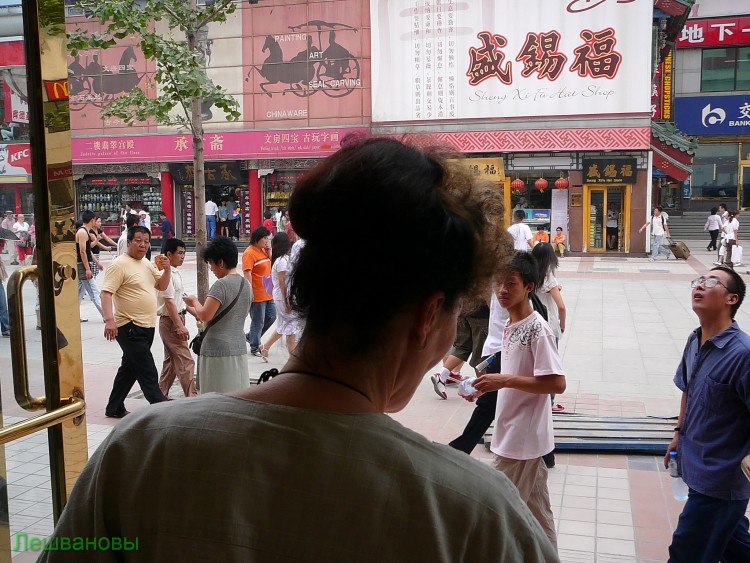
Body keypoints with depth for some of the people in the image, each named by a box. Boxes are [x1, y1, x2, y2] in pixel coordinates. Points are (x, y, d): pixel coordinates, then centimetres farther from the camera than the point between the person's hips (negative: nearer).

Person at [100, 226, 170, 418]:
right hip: (129, 328, -9)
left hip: (147, 327, 9)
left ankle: (115, 408, 30)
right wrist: (109, 319, -32)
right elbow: (106, 293, -19)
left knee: (130, 368, 18)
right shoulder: (120, 264, -12)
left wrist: (167, 268, -1)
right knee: (148, 374, -8)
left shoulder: (147, 263, 13)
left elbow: (161, 286, 17)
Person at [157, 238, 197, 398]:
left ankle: (161, 396, 25)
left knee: (171, 361, 16)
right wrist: (180, 326, -23)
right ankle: (191, 397, -5)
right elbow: (169, 301, -21)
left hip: (177, 319, 10)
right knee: (185, 362, -8)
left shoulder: (176, 273, 12)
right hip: (170, 321, -10)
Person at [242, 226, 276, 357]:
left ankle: (250, 336, 31)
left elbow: (271, 265, 19)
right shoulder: (250, 253, -15)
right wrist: (250, 292, -23)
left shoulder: (263, 250, 11)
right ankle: (254, 348, 19)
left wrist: (269, 252, 3)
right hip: (257, 295, -9)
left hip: (267, 293, 9)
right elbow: (247, 273, -19)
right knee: (258, 322, 3)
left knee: (271, 317, 16)